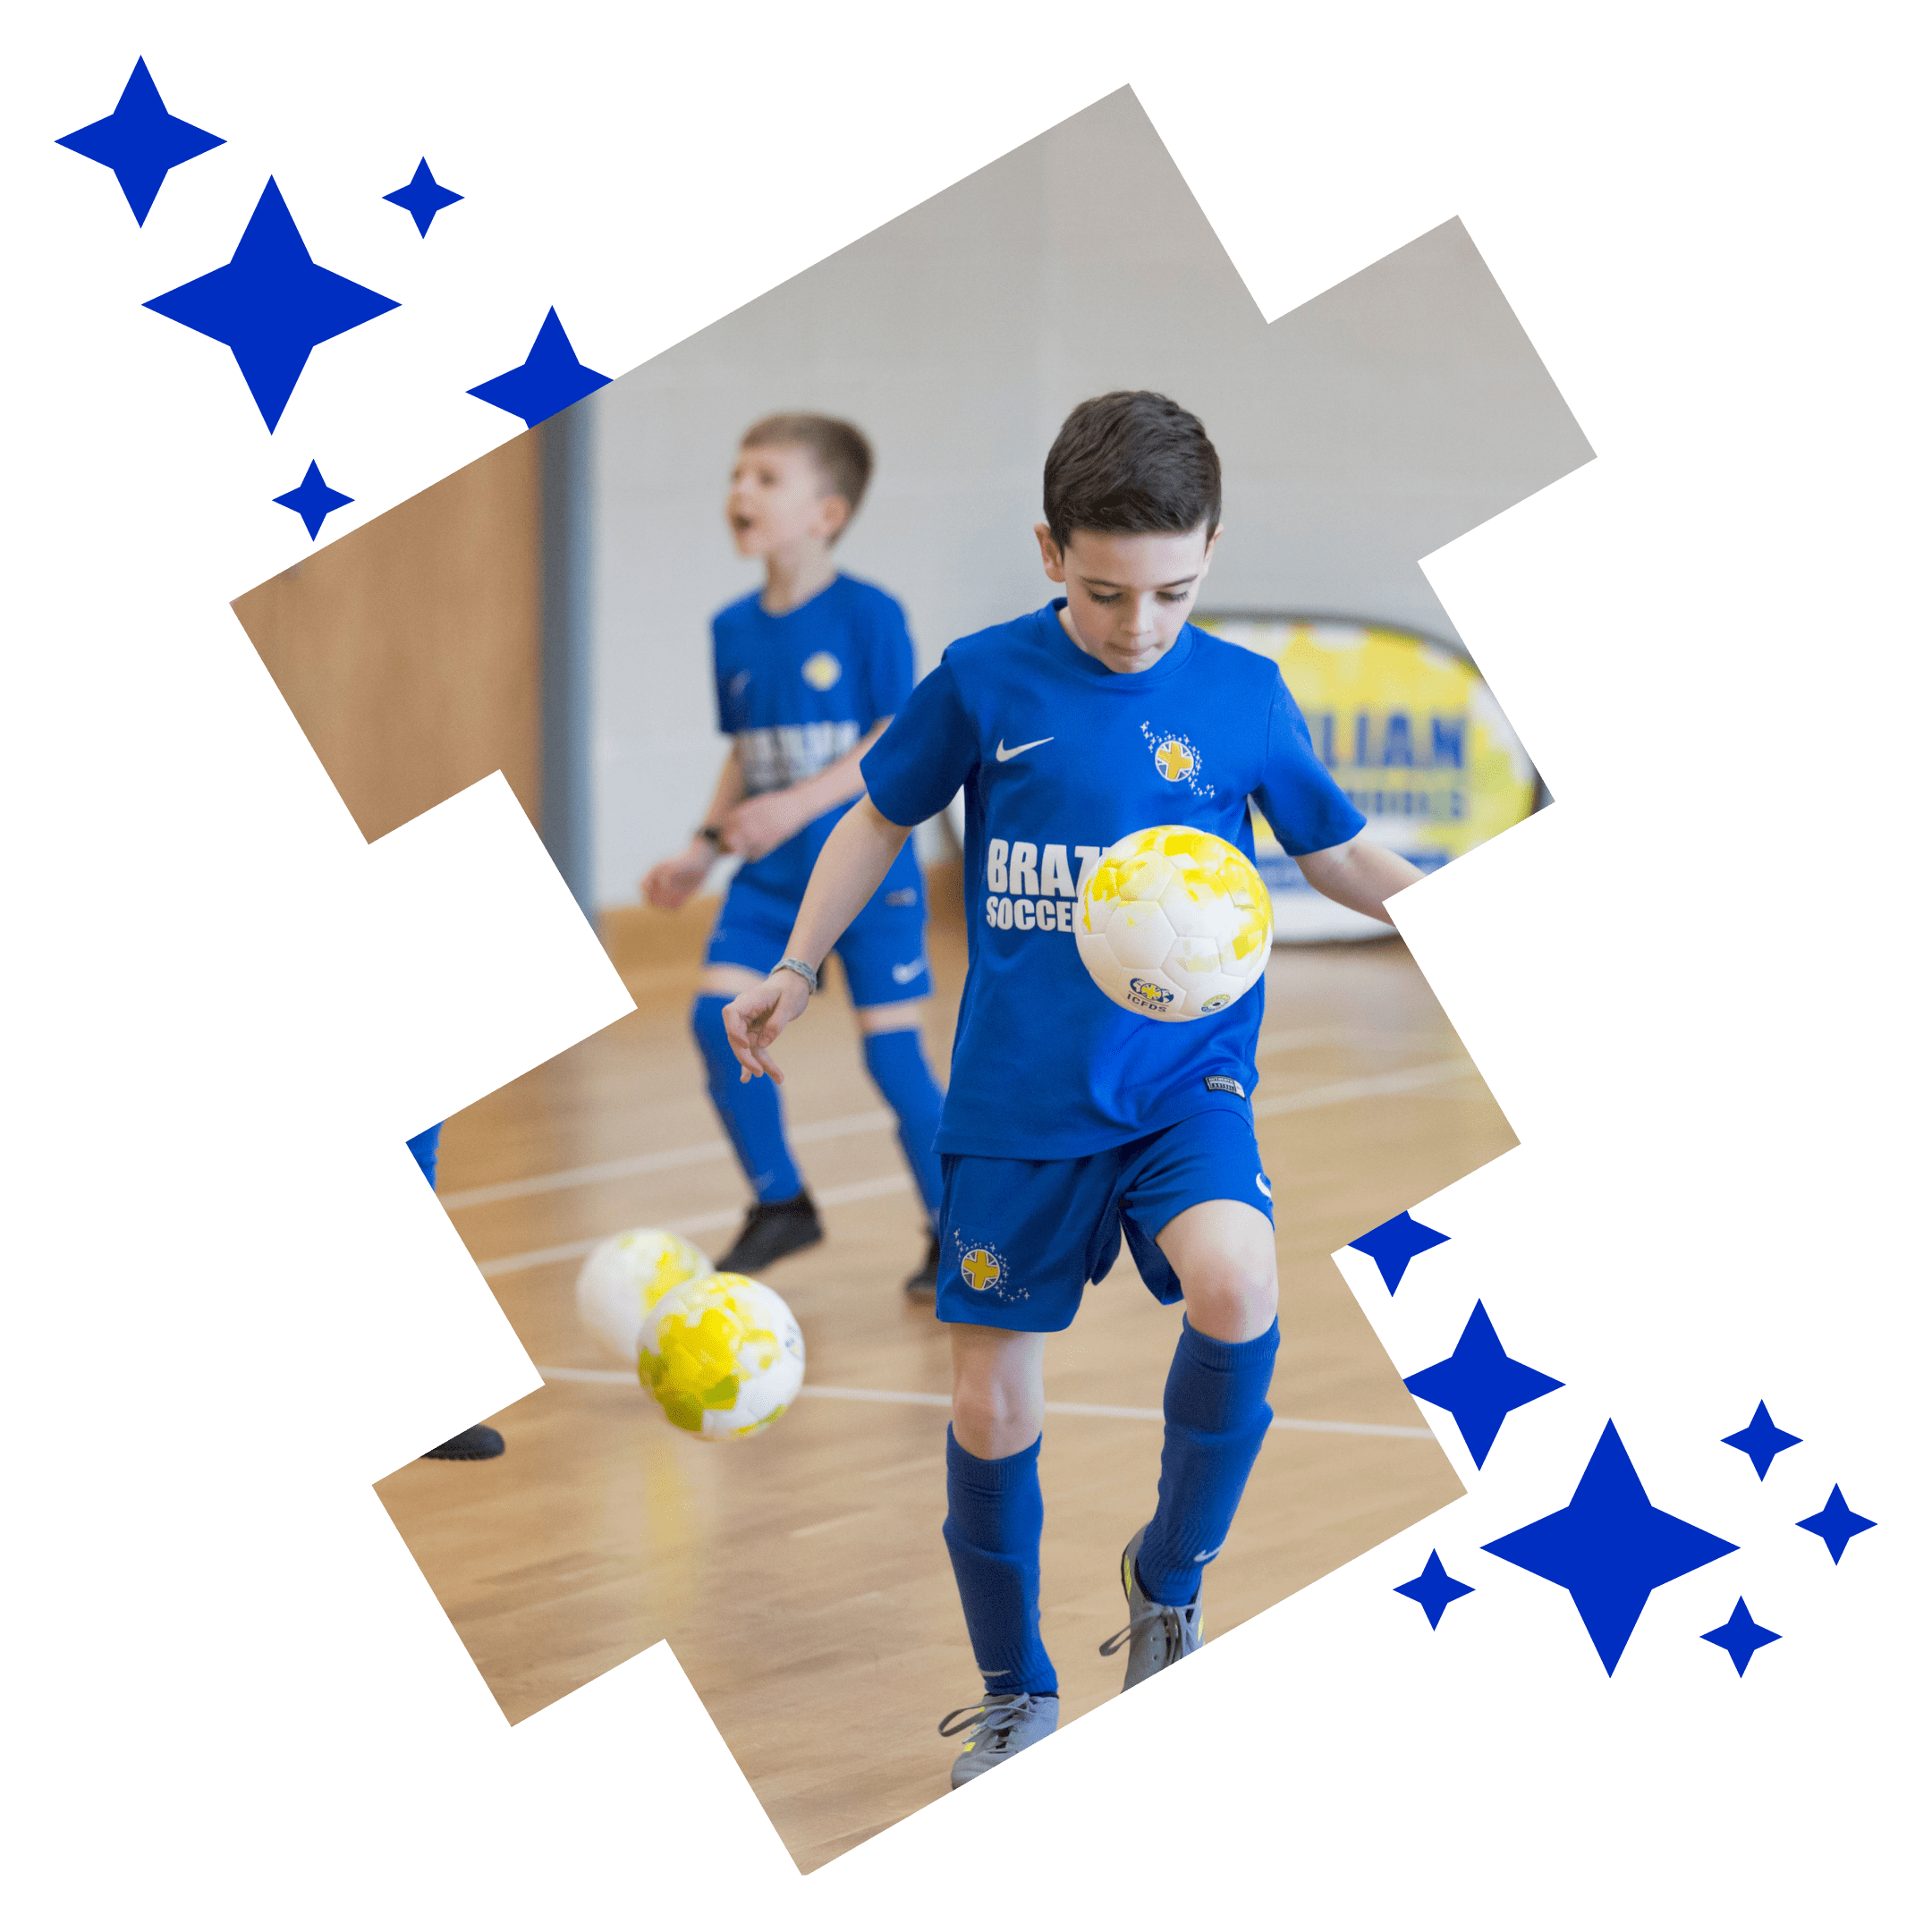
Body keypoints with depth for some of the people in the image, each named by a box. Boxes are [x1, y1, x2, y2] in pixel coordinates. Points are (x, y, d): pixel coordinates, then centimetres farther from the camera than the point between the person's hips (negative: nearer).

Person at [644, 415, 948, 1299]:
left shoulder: (868, 617, -12)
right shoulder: (734, 628, 6)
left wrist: (800, 805, -24)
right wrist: (705, 846, 5)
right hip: (770, 876, 6)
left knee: (891, 1045, -4)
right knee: (718, 1014, -9)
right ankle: (779, 1204, 9)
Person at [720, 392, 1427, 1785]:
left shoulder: (1246, 697, -3)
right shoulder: (985, 683, -4)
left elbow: (1341, 856, 9)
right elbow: (883, 817, 13)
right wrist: (796, 971, 13)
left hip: (1186, 1076, -1)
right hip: (1017, 1096, 1)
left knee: (1233, 1283, -30)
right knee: (991, 1402, 3)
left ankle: (1170, 1577, -7)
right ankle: (1016, 1697, 24)